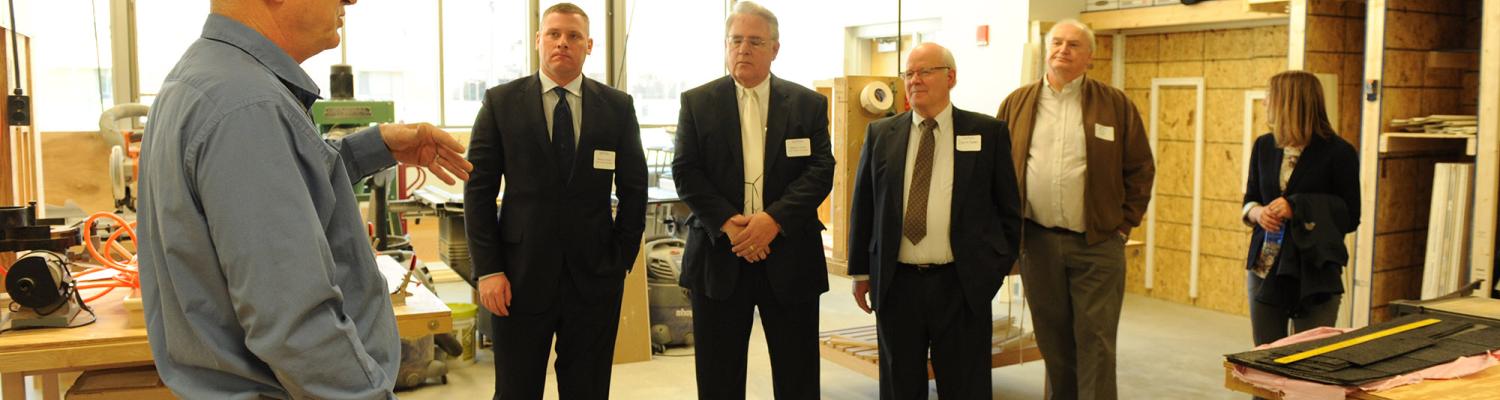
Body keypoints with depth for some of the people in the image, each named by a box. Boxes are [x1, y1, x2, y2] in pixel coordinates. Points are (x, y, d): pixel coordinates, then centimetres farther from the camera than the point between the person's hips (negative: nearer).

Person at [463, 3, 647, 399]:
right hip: (521, 274, -1)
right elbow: (479, 190, -1)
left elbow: (633, 190, 7)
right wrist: (488, 270, -6)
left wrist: (622, 260, 3)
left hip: (594, 276, 1)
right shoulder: (501, 102, 0)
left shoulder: (618, 106, 3)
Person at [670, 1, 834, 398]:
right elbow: (686, 172, -2)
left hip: (789, 256, 0)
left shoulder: (809, 104, 5)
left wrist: (775, 219, -18)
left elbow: (821, 171, -3)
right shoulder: (696, 102, 5)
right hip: (719, 255, 0)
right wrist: (726, 223, -16)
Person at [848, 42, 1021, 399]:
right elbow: (863, 206, 9)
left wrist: (1002, 263, 4)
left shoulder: (988, 132, 1)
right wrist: (861, 271, 8)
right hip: (895, 285, 2)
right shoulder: (880, 134, 6)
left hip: (963, 286, -2)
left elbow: (1008, 205, 6)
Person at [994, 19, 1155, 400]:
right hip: (1036, 241, 2)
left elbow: (1140, 169, 7)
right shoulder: (1016, 104, 8)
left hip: (1097, 242, -2)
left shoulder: (1115, 104, 3)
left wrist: (1125, 223, 2)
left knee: (1095, 342, -1)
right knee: (1052, 340, 11)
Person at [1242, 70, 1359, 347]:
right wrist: (1257, 212, -8)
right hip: (1265, 271, 5)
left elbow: (1350, 217, -8)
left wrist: (1297, 208, -19)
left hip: (1314, 275, -4)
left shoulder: (1338, 152, -8)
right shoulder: (1264, 146, 7)